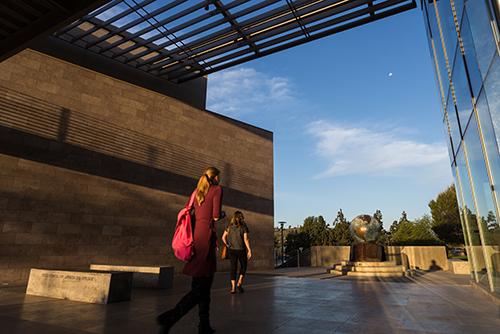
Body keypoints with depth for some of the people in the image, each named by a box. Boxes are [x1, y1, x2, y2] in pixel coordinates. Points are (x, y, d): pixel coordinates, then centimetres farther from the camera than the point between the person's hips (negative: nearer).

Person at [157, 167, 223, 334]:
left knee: (203, 283, 14)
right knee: (200, 287, -5)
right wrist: (222, 214, 12)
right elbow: (216, 216, -8)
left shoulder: (197, 190, 19)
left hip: (195, 234, 8)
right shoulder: (217, 189, 0)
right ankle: (169, 318, -15)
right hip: (206, 235, -8)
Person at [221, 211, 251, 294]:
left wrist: (227, 245, 10)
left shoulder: (229, 227, 2)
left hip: (231, 250, 3)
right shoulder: (244, 227, -8)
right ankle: (239, 283, 8)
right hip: (241, 250, -3)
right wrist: (249, 250, -9)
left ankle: (233, 287, 5)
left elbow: (223, 237, 2)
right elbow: (246, 240, -13)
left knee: (233, 268, 8)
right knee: (243, 266, 17)